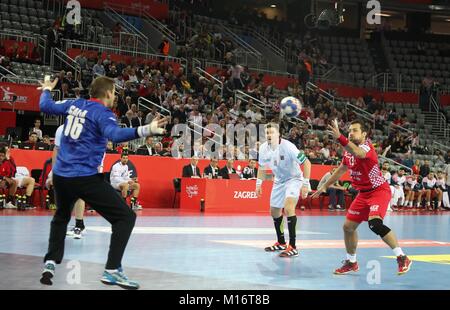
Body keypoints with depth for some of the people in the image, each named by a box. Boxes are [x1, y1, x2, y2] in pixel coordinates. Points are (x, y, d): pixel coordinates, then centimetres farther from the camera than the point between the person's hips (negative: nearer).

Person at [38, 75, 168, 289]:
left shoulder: (74, 105, 9)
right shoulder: (102, 113, -9)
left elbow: (46, 106, 21)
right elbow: (115, 134, -30)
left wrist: (46, 90, 42)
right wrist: (145, 131, -43)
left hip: (60, 175, 7)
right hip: (85, 177, -7)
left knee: (61, 217, 33)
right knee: (125, 217, -2)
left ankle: (50, 262, 22)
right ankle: (112, 271, -10)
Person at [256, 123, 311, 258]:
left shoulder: (287, 146, -27)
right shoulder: (263, 148, -9)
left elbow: (306, 163, -23)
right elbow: (262, 167, 12)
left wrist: (306, 184, -27)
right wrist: (259, 183, 7)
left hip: (294, 179, -7)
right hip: (279, 181, 7)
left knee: (288, 207, -27)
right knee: (274, 211, 14)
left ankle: (293, 247, -24)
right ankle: (281, 243, 35)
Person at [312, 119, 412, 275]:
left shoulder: (367, 147, -21)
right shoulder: (349, 150, 4)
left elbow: (358, 153, -47)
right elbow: (341, 169, 21)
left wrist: (339, 137, -59)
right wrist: (325, 186, 25)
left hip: (379, 190, -9)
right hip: (364, 193, 9)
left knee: (375, 223, -29)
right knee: (348, 226, 8)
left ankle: (402, 258, -19)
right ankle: (351, 262, 28)